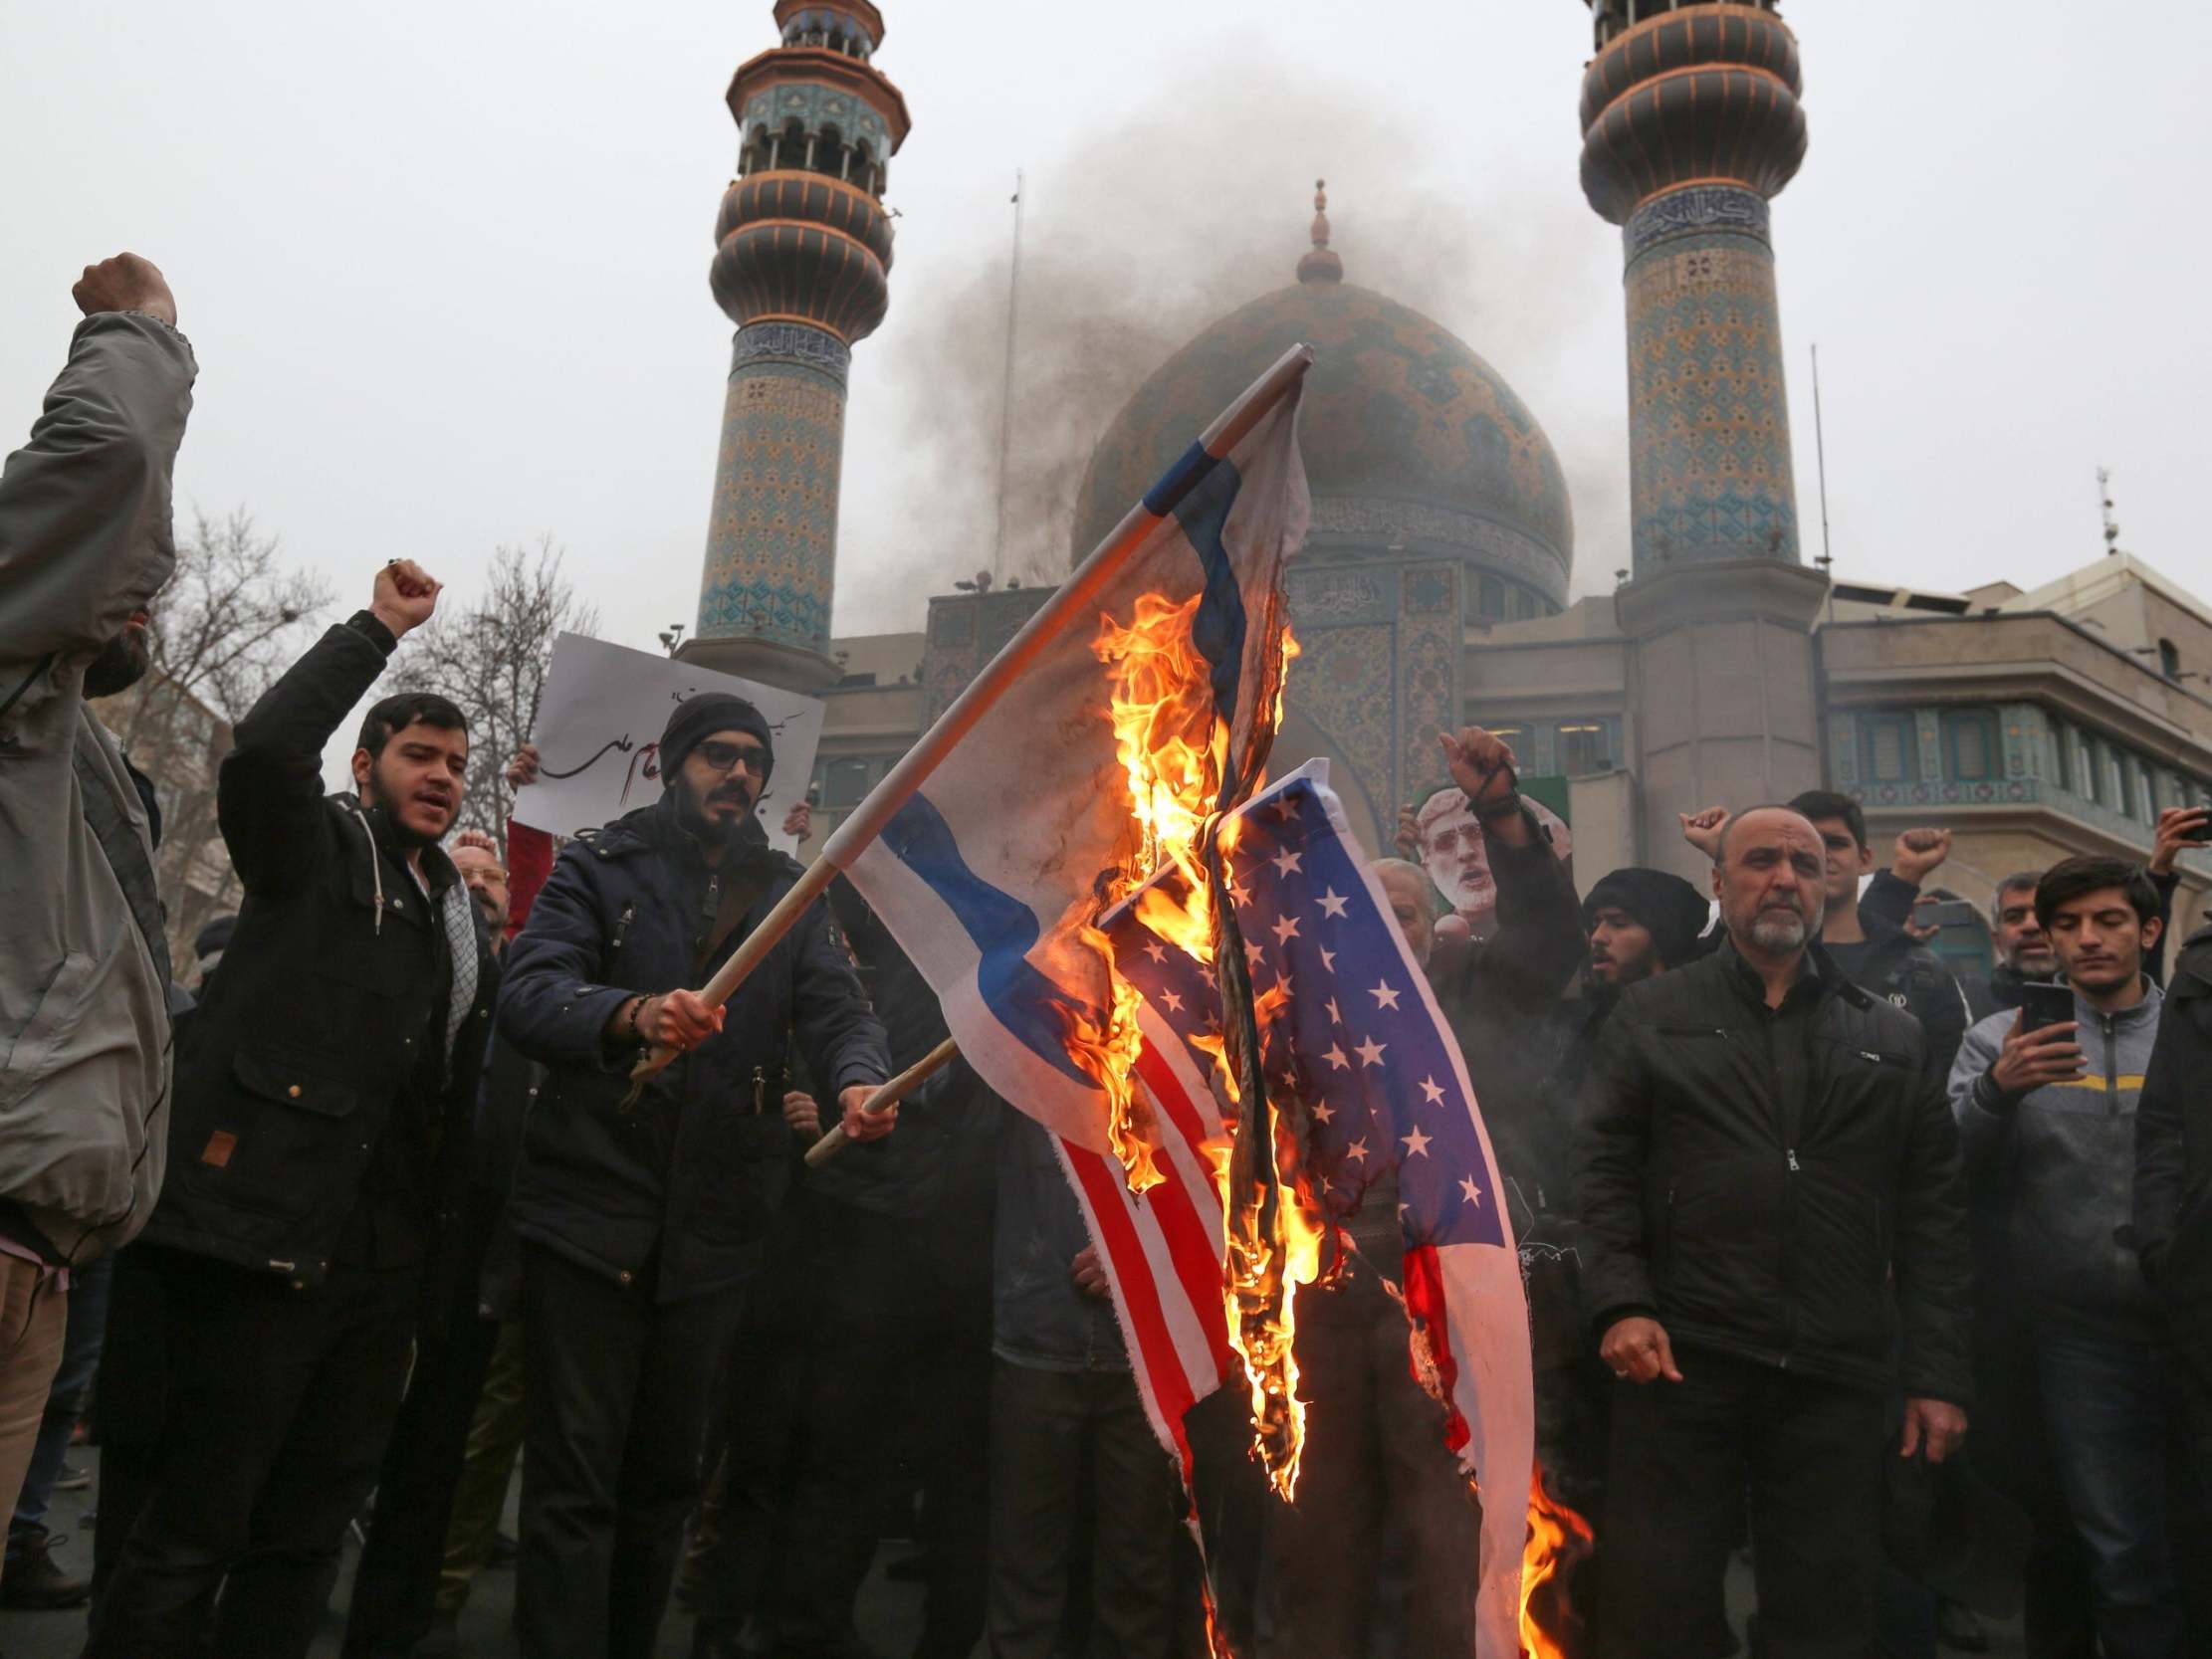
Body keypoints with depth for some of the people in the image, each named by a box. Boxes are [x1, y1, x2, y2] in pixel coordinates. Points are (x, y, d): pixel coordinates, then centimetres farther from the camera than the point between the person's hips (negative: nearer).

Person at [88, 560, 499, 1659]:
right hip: (267, 1239, -6)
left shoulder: (459, 911, 18)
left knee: (307, 1536, 15)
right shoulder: (314, 852, 2)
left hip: (382, 1259, 7)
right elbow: (263, 748, -21)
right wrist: (377, 629, -13)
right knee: (192, 1531, -2)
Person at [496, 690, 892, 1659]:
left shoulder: (792, 897, 12)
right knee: (574, 1487, -2)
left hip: (713, 1232, 4)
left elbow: (837, 1010, 0)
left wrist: (858, 1081, -23)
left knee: (665, 1482, 17)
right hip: (590, 1208, -3)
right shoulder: (600, 866, 2)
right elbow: (528, 992, -13)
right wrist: (633, 1013, -35)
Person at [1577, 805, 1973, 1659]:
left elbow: (1932, 1212, 10)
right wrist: (1620, 1305, -11)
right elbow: (1603, 1170, 2)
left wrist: (1938, 1375, 4)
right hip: (1679, 1364, -2)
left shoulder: (1892, 1037, 14)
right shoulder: (1649, 1015, 9)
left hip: (1841, 1379, 2)